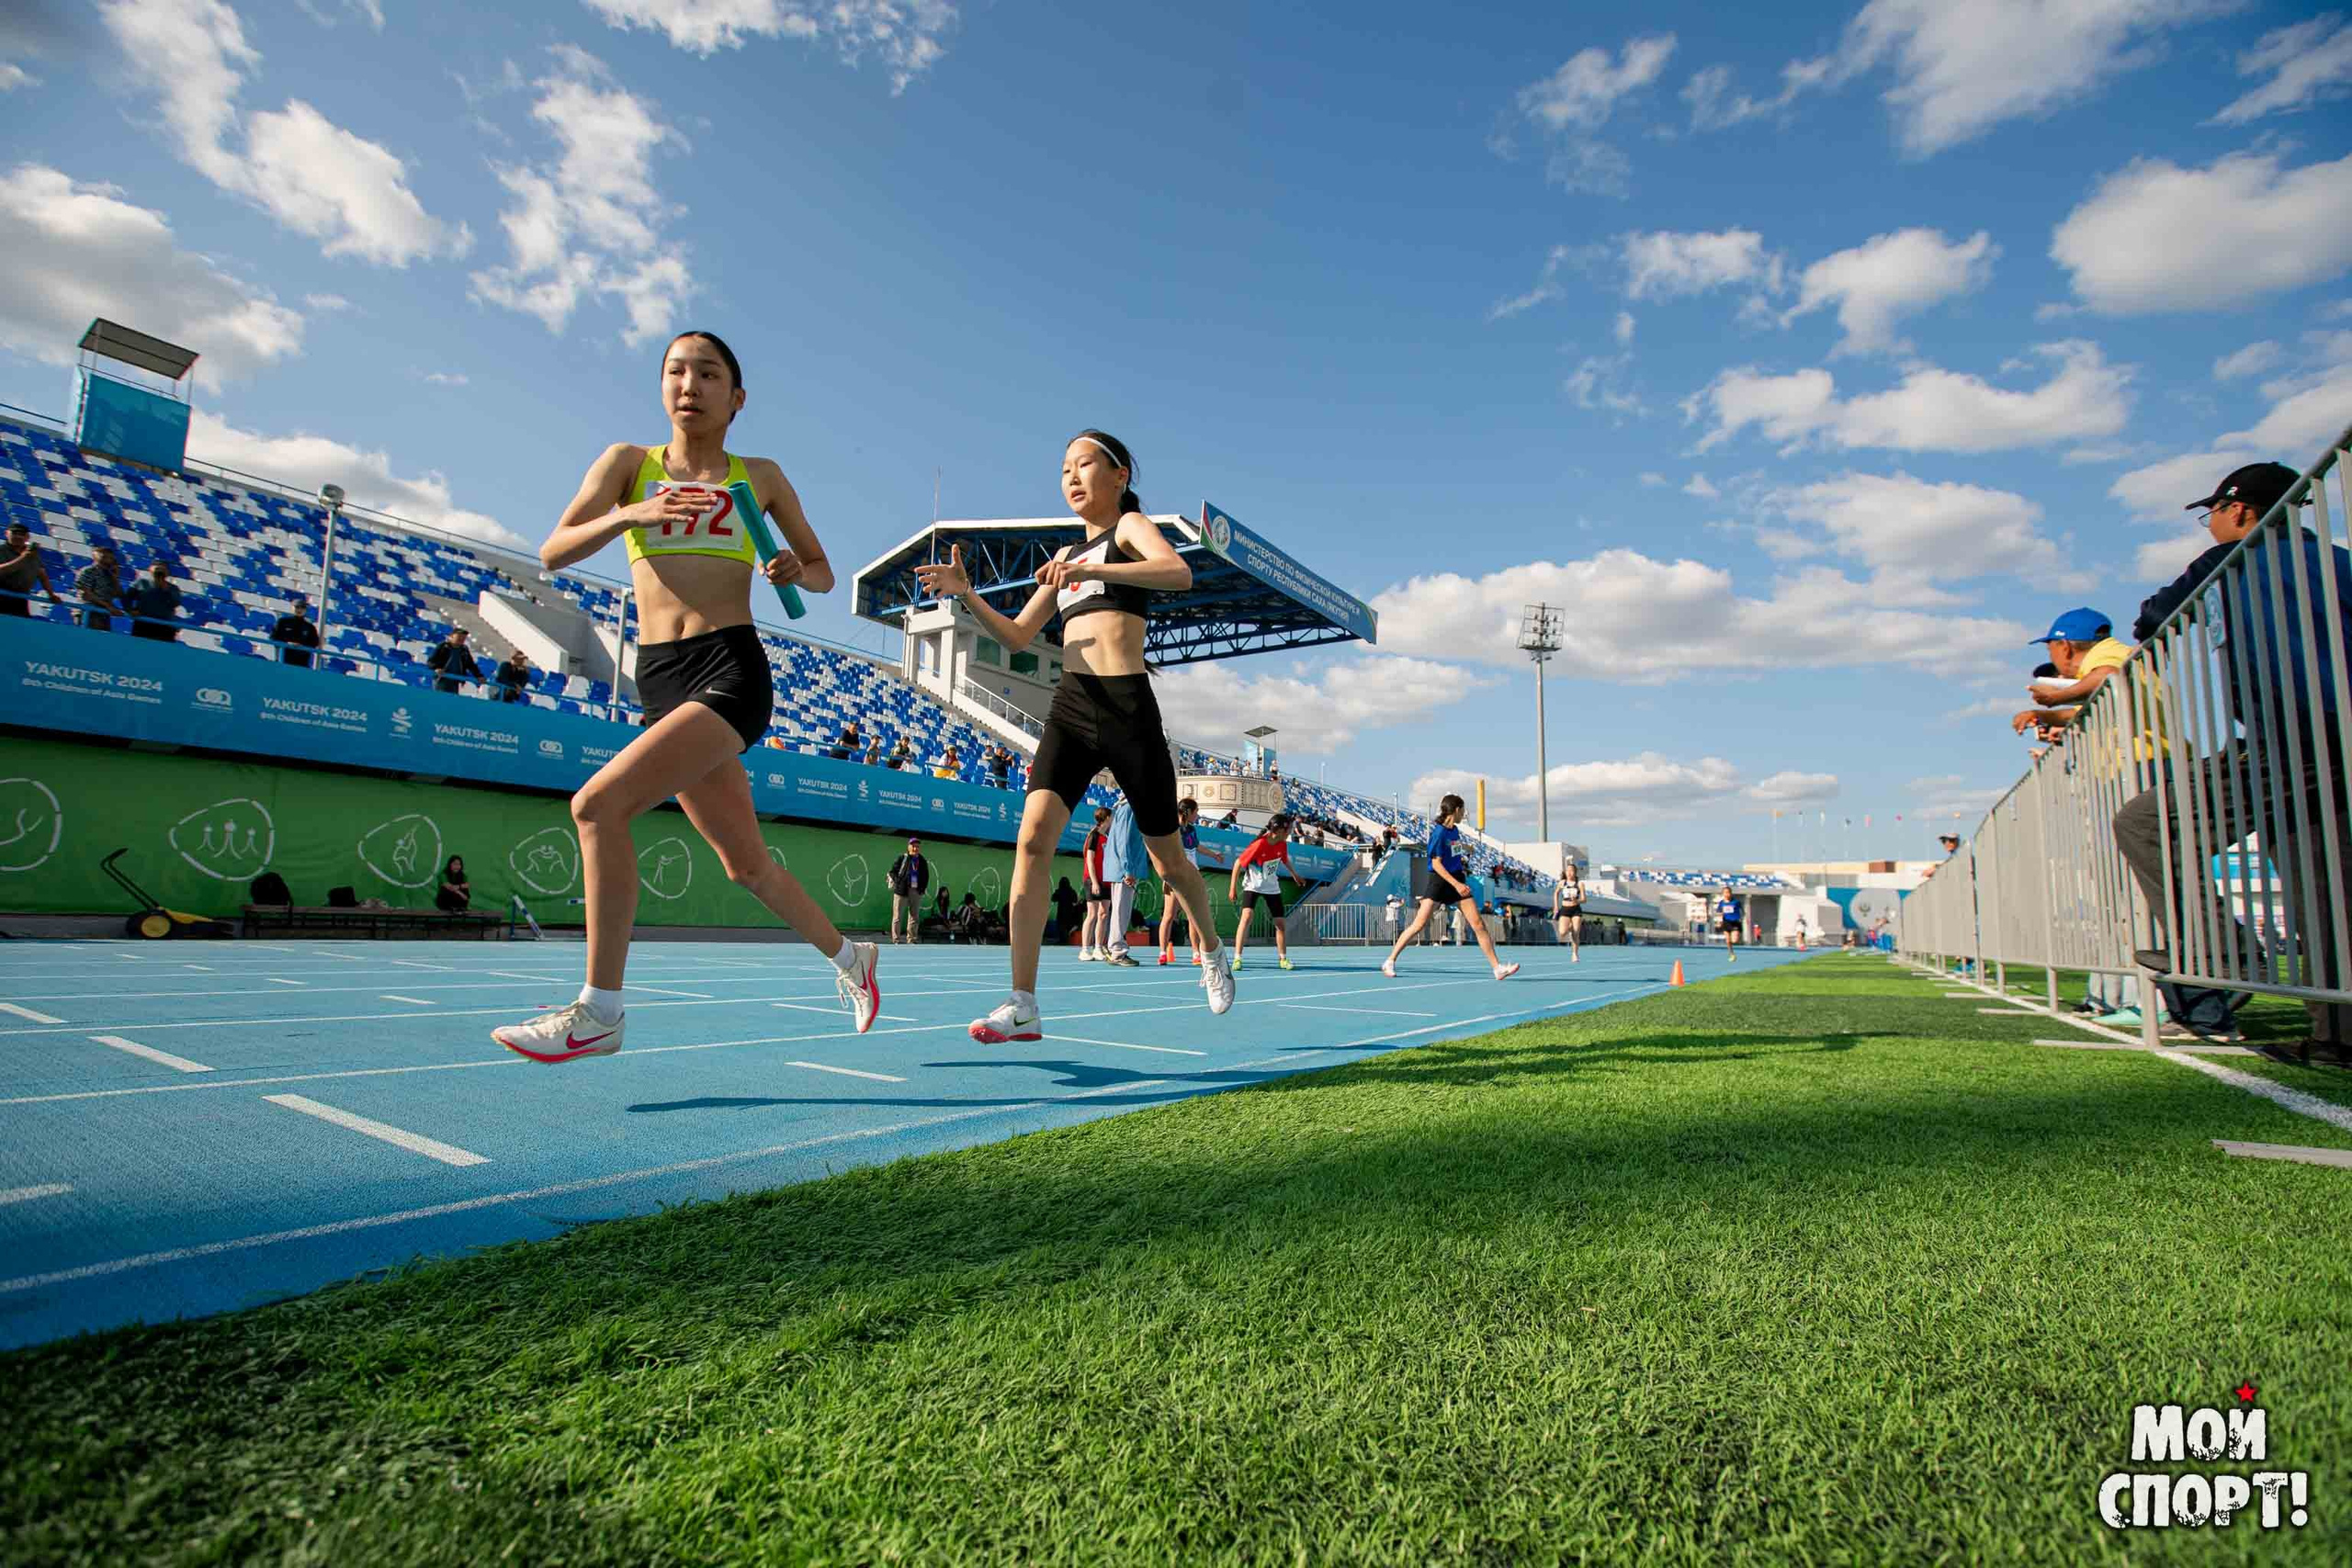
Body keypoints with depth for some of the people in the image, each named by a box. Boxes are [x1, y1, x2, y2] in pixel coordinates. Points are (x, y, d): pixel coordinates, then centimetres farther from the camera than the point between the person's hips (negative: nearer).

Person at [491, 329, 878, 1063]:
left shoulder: (760, 476, 9)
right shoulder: (628, 461, 11)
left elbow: (823, 574, 17)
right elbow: (553, 552, -1)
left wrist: (793, 571, -6)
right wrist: (629, 514, -18)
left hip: (732, 671, -4)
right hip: (659, 679, 4)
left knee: (598, 803, -22)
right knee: (746, 864, 9)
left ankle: (600, 1011, -11)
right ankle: (847, 955, 32)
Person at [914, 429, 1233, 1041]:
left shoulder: (1130, 526, 4)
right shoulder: (1064, 556, 22)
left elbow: (1179, 572, -20)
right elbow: (1016, 638, 21)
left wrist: (1087, 569, -28)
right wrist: (965, 592, 6)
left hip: (1128, 707, -5)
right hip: (1070, 708, 5)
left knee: (1167, 857, 7)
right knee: (1033, 836, -16)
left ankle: (1212, 952, 36)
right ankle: (1023, 1006, -14)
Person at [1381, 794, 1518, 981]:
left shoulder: (1455, 830, 9)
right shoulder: (1439, 833, -14)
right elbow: (1436, 864, -18)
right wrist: (1456, 884, -23)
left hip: (1457, 881, 7)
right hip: (1439, 881, -7)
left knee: (1479, 925, 1)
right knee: (1419, 924, -8)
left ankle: (1498, 968, 5)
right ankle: (1390, 961, 3)